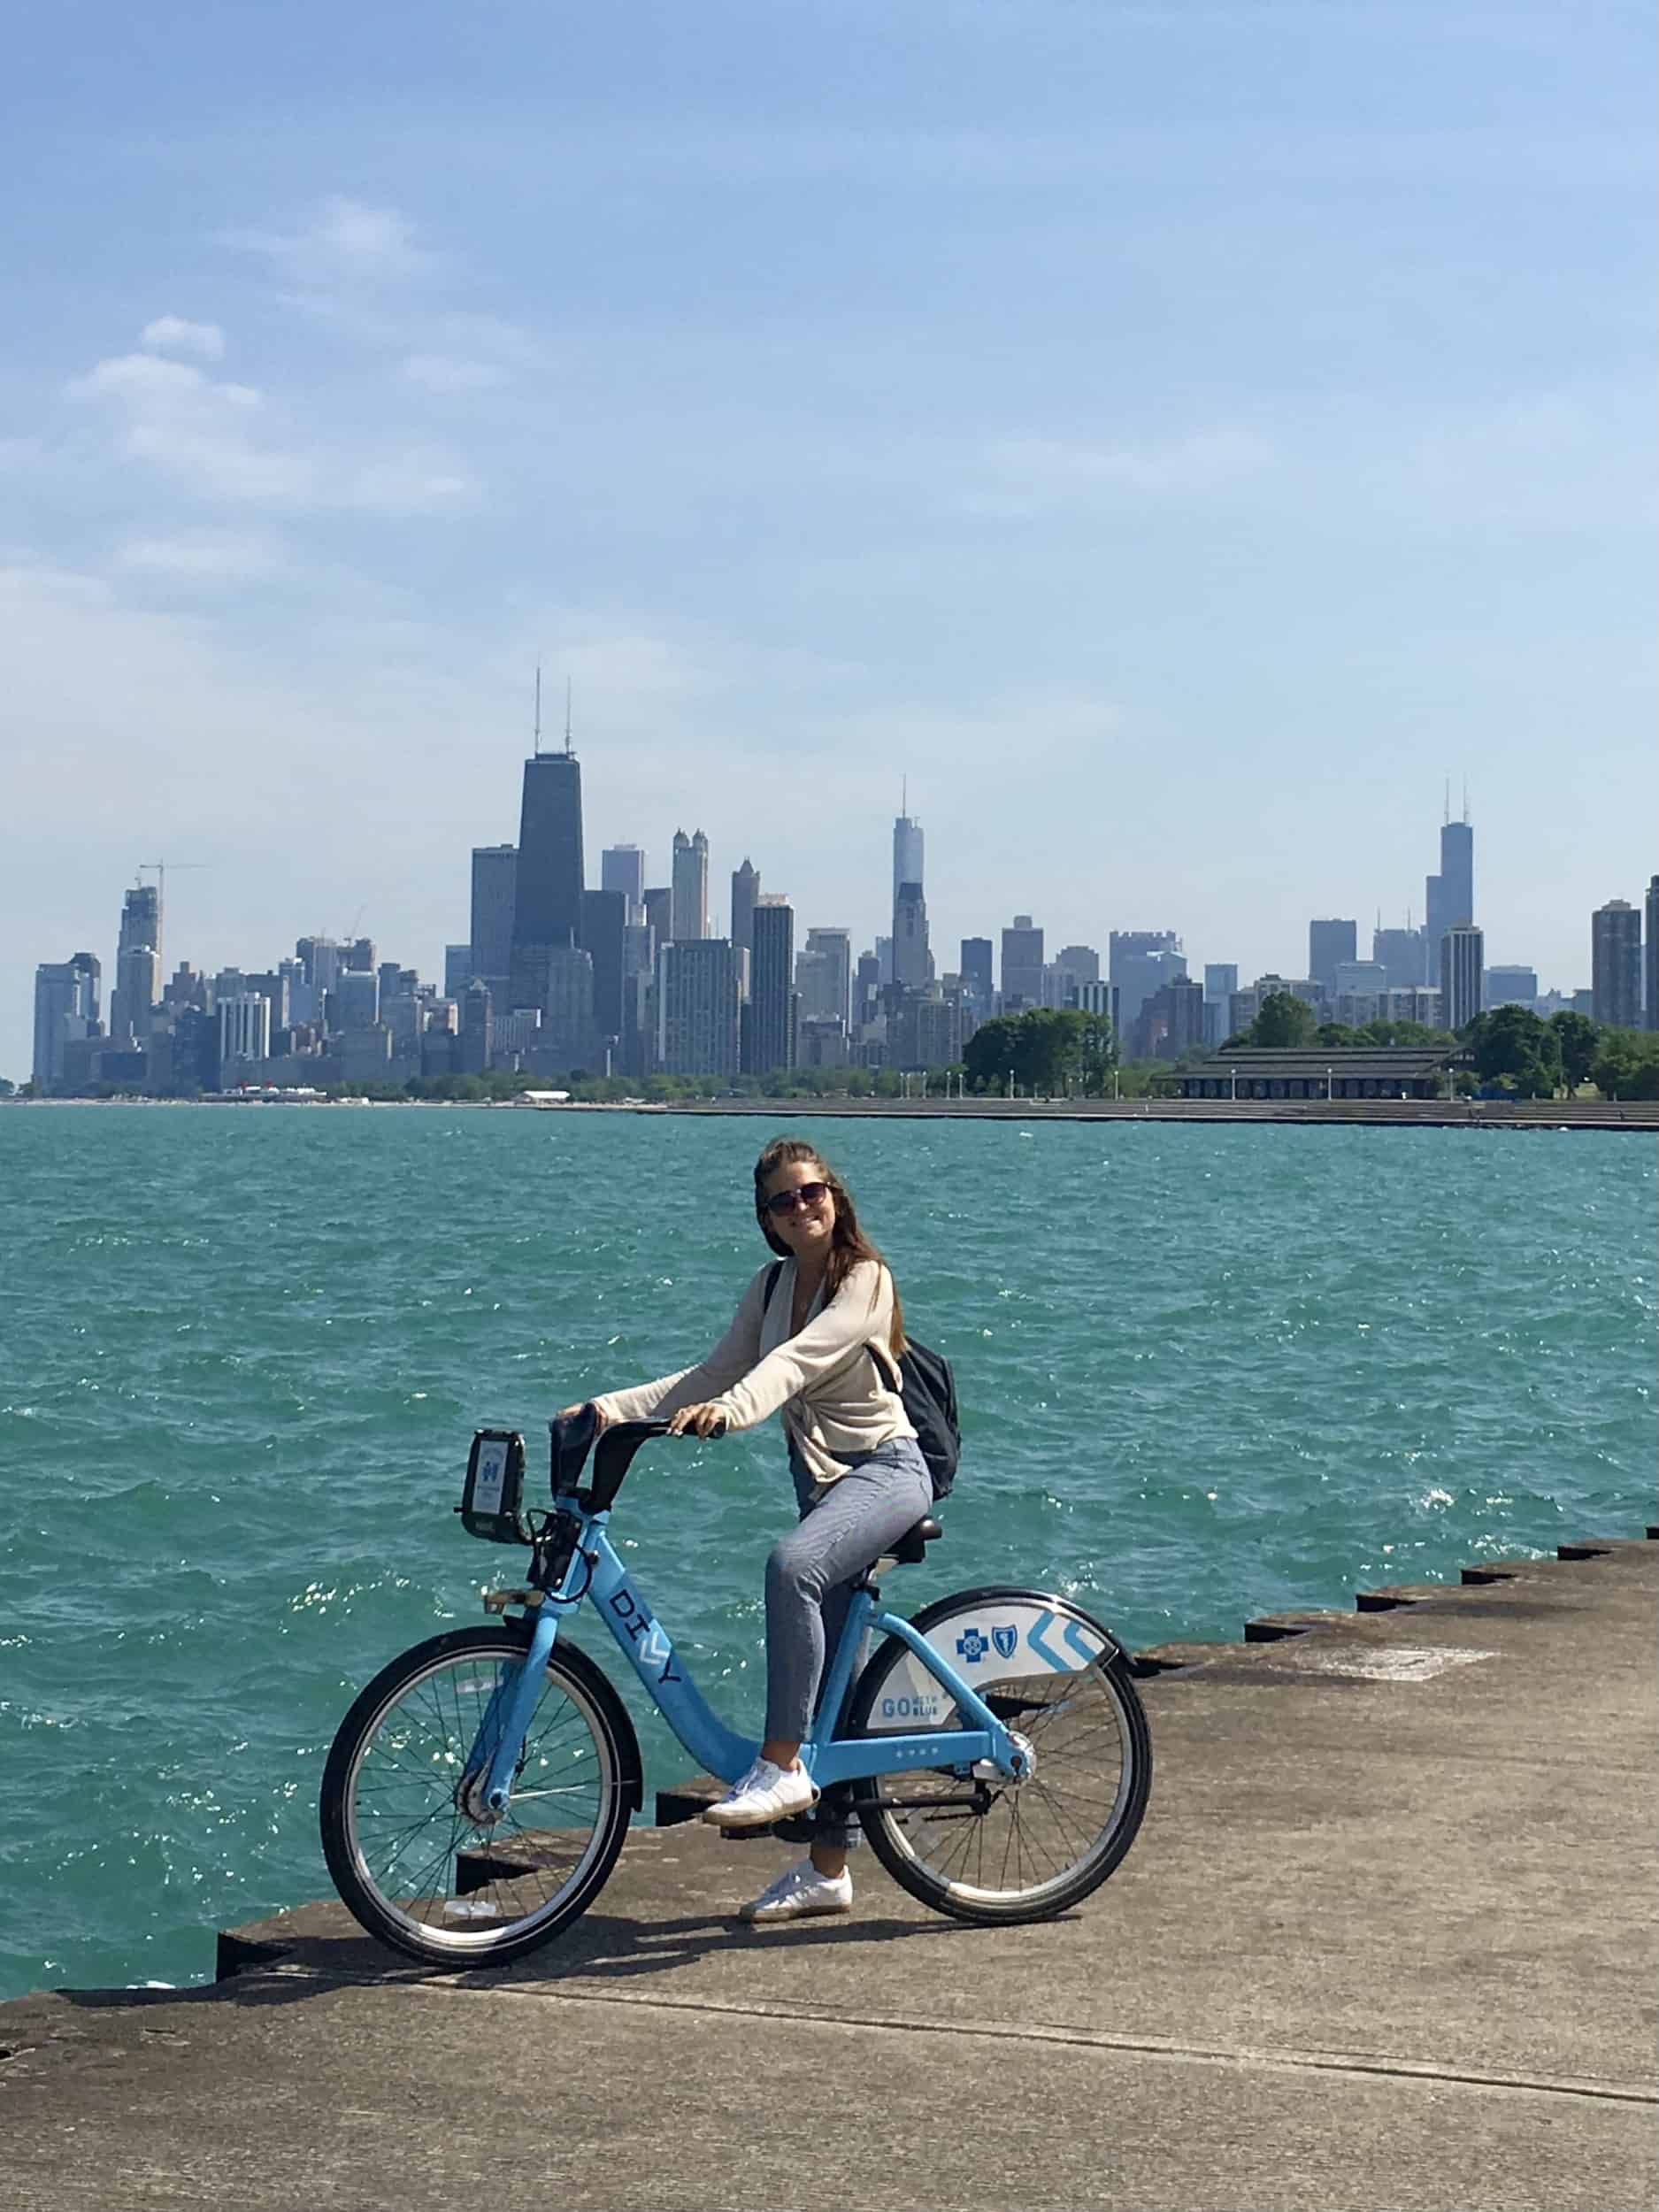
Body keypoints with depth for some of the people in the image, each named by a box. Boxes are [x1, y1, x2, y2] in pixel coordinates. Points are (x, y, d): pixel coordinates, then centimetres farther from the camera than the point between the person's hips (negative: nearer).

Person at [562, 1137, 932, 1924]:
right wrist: (612, 1406, -7)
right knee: (827, 1671, 6)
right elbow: (714, 1373, 5)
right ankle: (828, 1868, 13)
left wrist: (730, 1411, -44)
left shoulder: (863, 1279, -11)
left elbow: (799, 1359, -27)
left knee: (792, 1565, -36)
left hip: (885, 1469, -7)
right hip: (819, 1475, 8)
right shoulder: (771, 1289, 11)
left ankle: (780, 1766, -35)